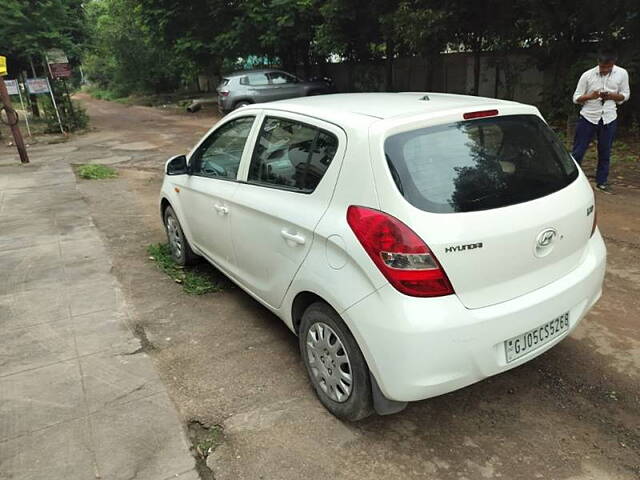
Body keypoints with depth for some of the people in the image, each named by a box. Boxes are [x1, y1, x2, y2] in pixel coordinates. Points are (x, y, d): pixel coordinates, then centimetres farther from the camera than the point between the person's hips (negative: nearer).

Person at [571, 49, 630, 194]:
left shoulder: (622, 74, -2)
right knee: (578, 152, 0)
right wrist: (590, 96, -24)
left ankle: (601, 182, 23)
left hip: (609, 119, 2)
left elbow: (625, 95, 6)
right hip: (588, 117, -2)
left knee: (605, 153, 10)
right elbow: (576, 98, -4)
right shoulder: (587, 75, -8)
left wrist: (612, 96, -15)